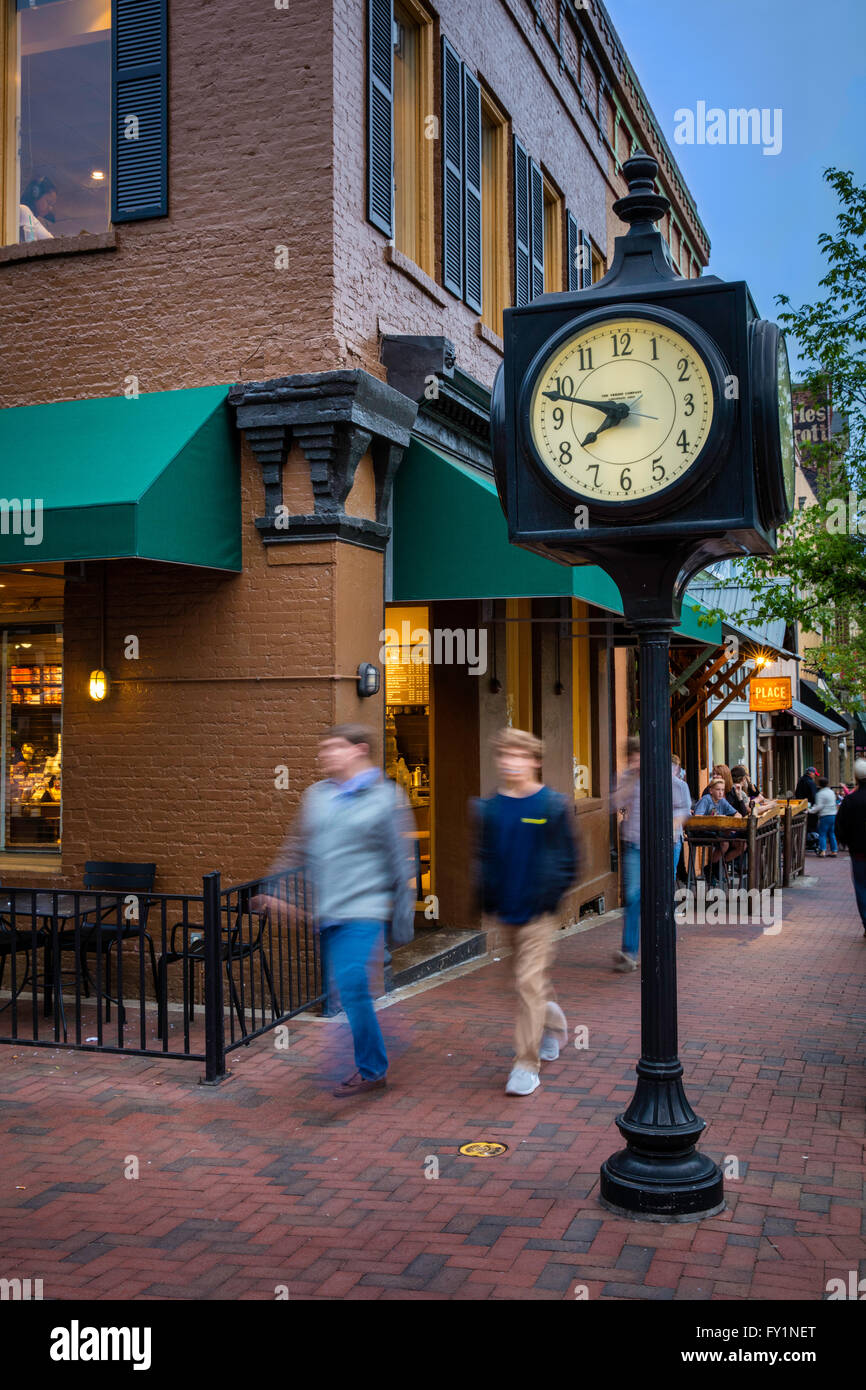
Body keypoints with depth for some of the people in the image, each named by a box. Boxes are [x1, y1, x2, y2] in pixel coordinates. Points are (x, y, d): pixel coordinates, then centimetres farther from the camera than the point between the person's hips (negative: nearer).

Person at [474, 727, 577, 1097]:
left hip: (537, 913, -4)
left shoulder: (554, 806, -5)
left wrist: (551, 895, -10)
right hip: (502, 912, 4)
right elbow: (482, 857, 12)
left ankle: (527, 1064, 0)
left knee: (530, 983, -7)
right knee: (528, 981, 16)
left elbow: (568, 859, -1)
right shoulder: (487, 808, 5)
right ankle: (552, 1019, 45)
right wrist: (486, 897, 1)